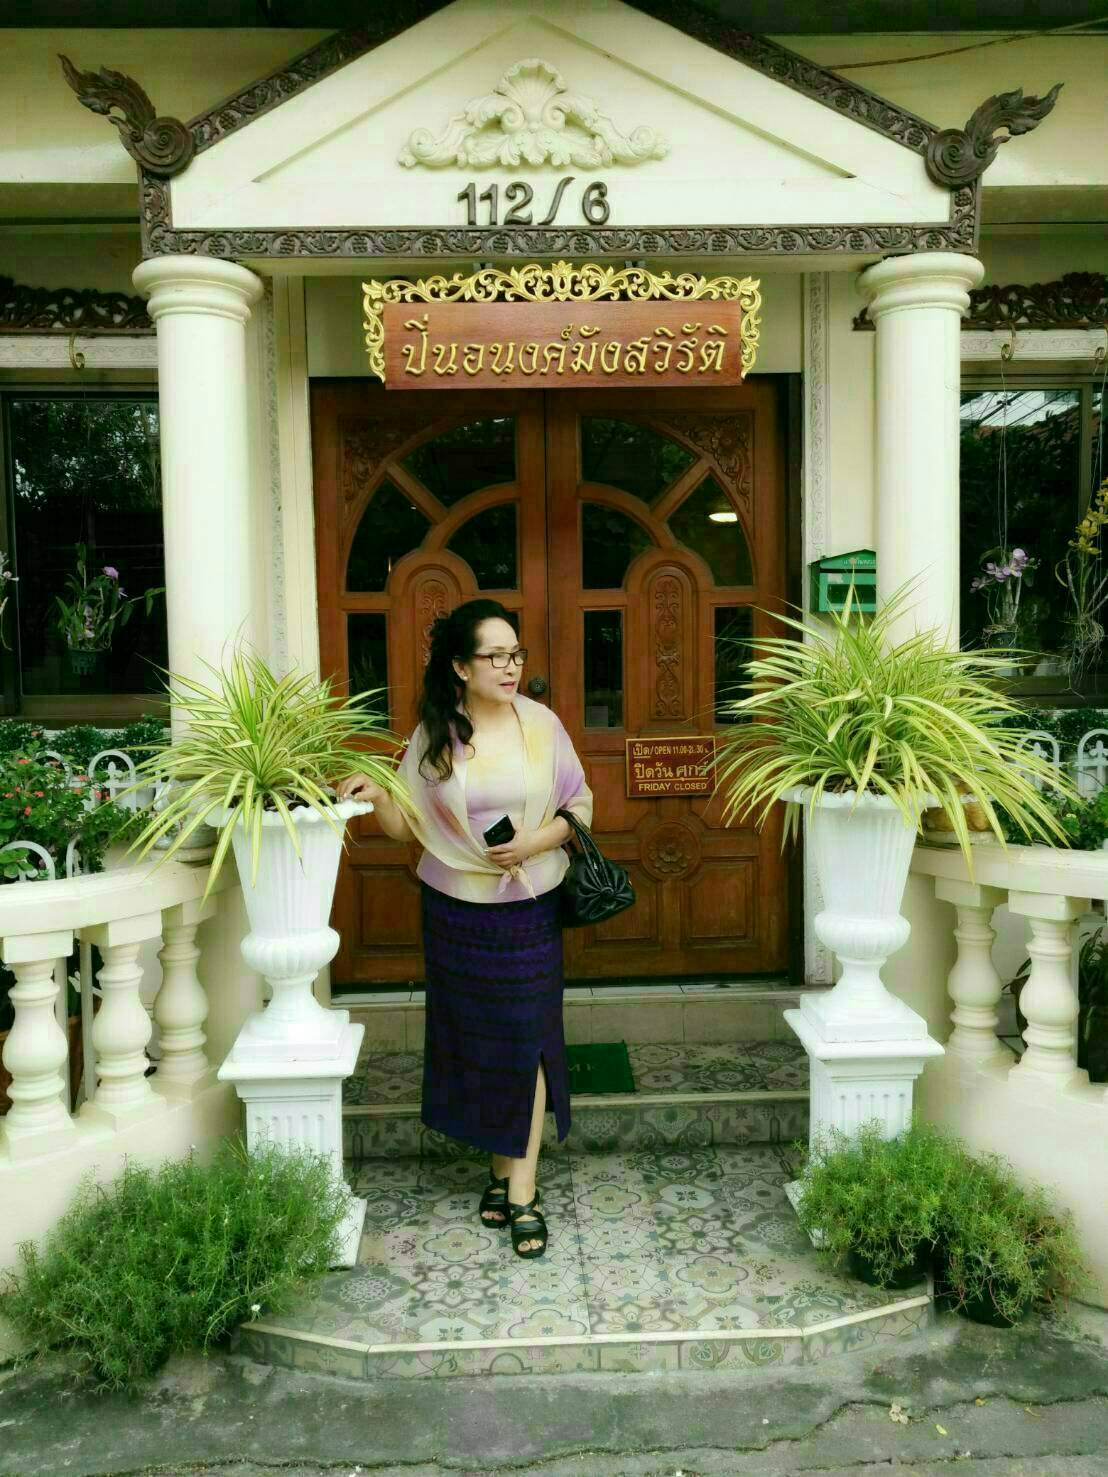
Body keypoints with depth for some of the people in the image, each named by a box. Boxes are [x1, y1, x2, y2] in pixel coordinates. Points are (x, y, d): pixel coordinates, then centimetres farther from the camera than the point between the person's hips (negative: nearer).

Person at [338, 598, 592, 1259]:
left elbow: (581, 803, 3)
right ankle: (503, 1167, 29)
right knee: (474, 1040, 9)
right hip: (458, 913, 1)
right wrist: (375, 796, -18)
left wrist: (541, 839, -15)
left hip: (530, 911, 0)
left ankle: (522, 1190, 10)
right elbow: (410, 825, 1)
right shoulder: (435, 735, -3)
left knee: (525, 1042, 0)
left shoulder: (542, 724, -3)